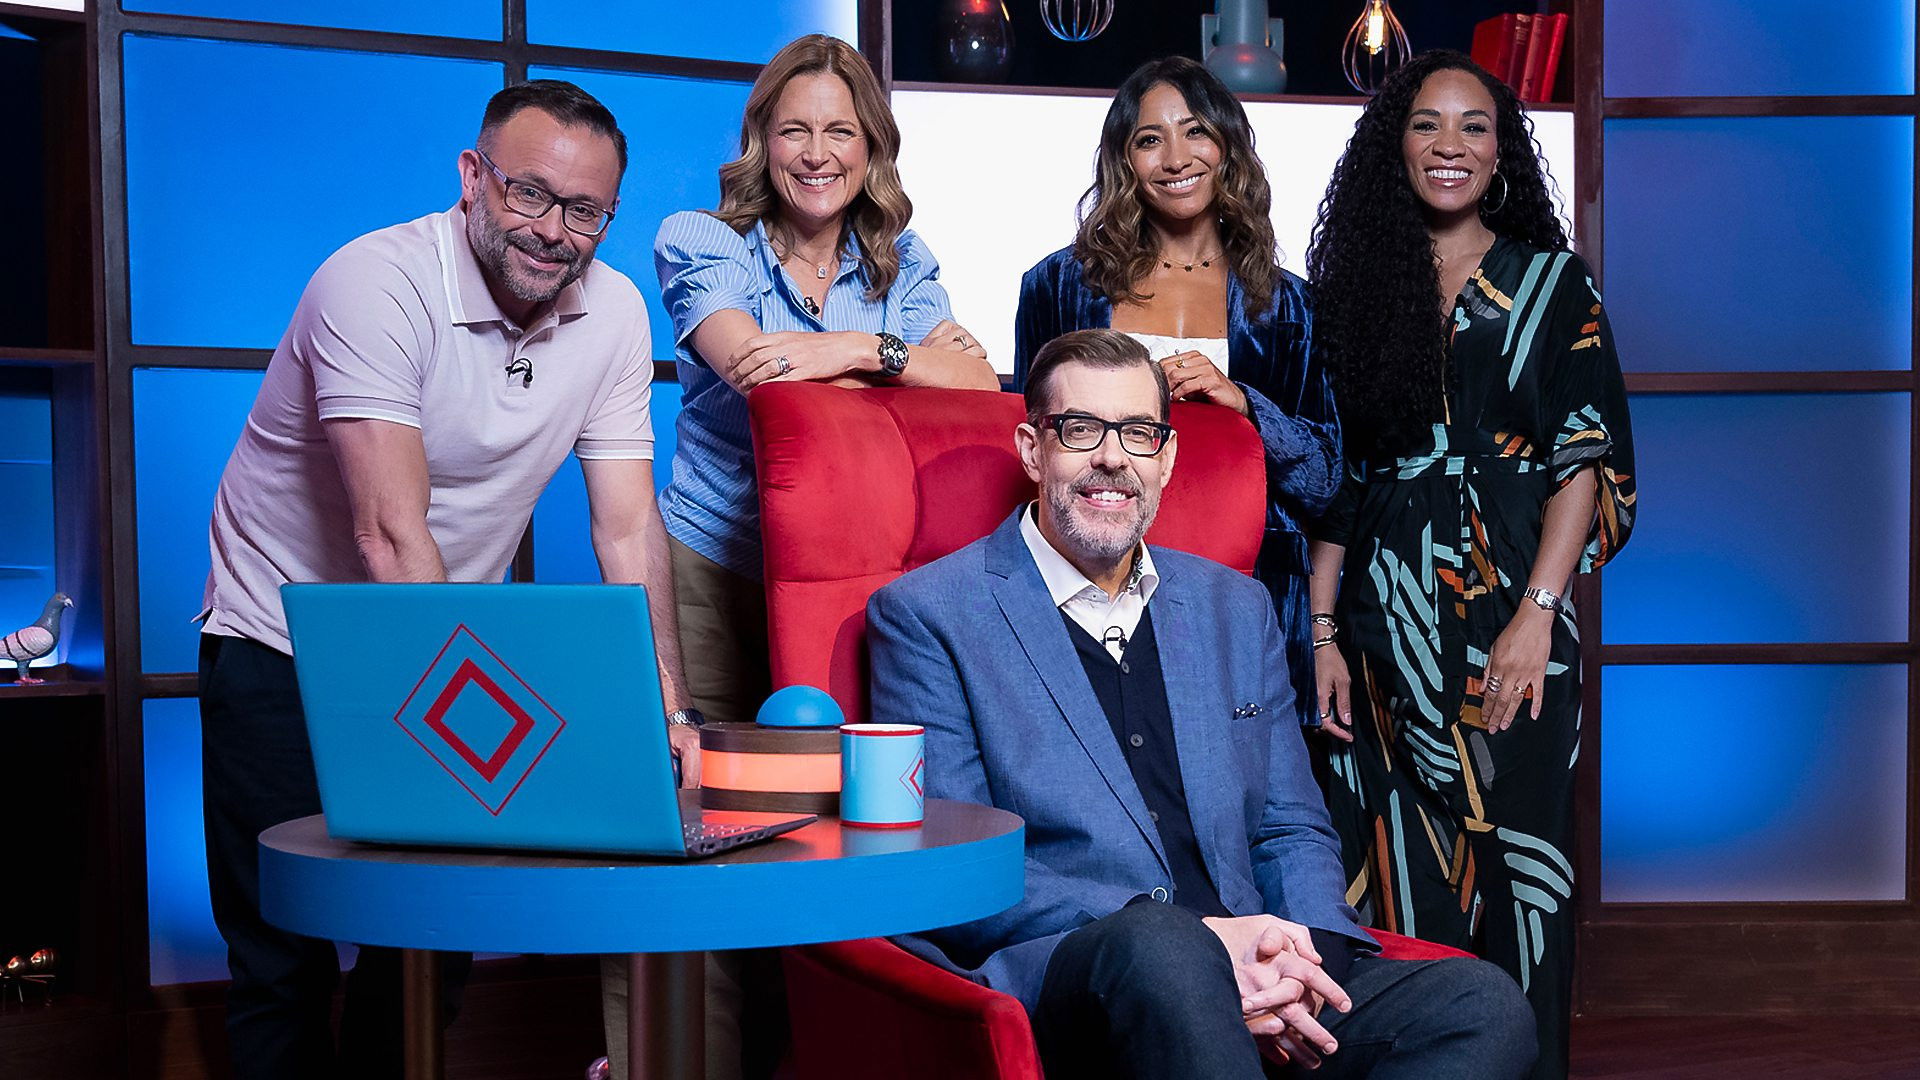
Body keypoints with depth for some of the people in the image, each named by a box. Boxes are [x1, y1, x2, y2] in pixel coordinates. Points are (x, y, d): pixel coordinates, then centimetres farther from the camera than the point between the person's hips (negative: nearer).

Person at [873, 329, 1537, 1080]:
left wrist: (1300, 950, -5)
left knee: (1484, 1004, -22)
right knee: (1154, 946, -40)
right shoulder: (926, 616, 3)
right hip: (1057, 988, -5)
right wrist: (1202, 936, -17)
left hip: (1260, 991, 6)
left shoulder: (1237, 609, 20)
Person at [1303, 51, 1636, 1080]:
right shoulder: (1353, 283, 10)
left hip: (1511, 618, -2)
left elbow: (1589, 459, -2)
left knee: (1509, 860, 0)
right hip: (1383, 622, 2)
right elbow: (1334, 473, 8)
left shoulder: (1552, 285, 5)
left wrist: (1536, 615, -13)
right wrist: (1322, 632, 1)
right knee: (1394, 873, 4)